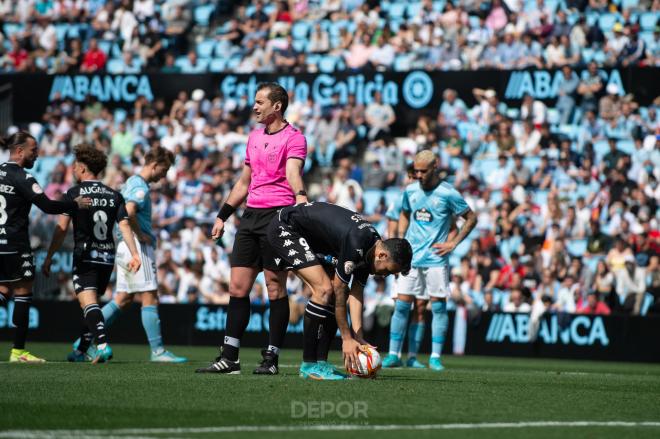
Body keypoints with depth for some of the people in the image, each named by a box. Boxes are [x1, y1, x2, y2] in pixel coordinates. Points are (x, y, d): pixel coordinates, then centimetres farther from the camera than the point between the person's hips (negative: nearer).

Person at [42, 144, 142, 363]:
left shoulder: (74, 193, -3)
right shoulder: (114, 195, 9)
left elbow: (61, 228, -6)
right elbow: (124, 225, -1)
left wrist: (49, 258, -1)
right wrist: (135, 254, -6)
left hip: (85, 256, -5)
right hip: (108, 257, 5)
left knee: (89, 303, -13)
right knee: (91, 304, 18)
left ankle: (103, 345, -34)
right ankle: (81, 351, 24)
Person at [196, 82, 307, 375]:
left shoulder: (293, 138, -6)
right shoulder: (254, 137, 18)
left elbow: (293, 173, -24)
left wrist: (301, 198, -43)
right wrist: (222, 216, 24)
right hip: (251, 216, 8)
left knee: (275, 288, -4)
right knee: (237, 286, 3)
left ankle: (271, 358, 2)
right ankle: (229, 358, 5)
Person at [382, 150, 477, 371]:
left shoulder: (448, 193, -6)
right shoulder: (410, 191, 7)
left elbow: (471, 218, 2)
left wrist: (453, 244, -4)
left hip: (436, 259, -3)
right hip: (411, 258, 4)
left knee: (438, 307, -2)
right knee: (401, 305, 0)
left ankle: (435, 357, 3)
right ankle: (393, 355, 5)